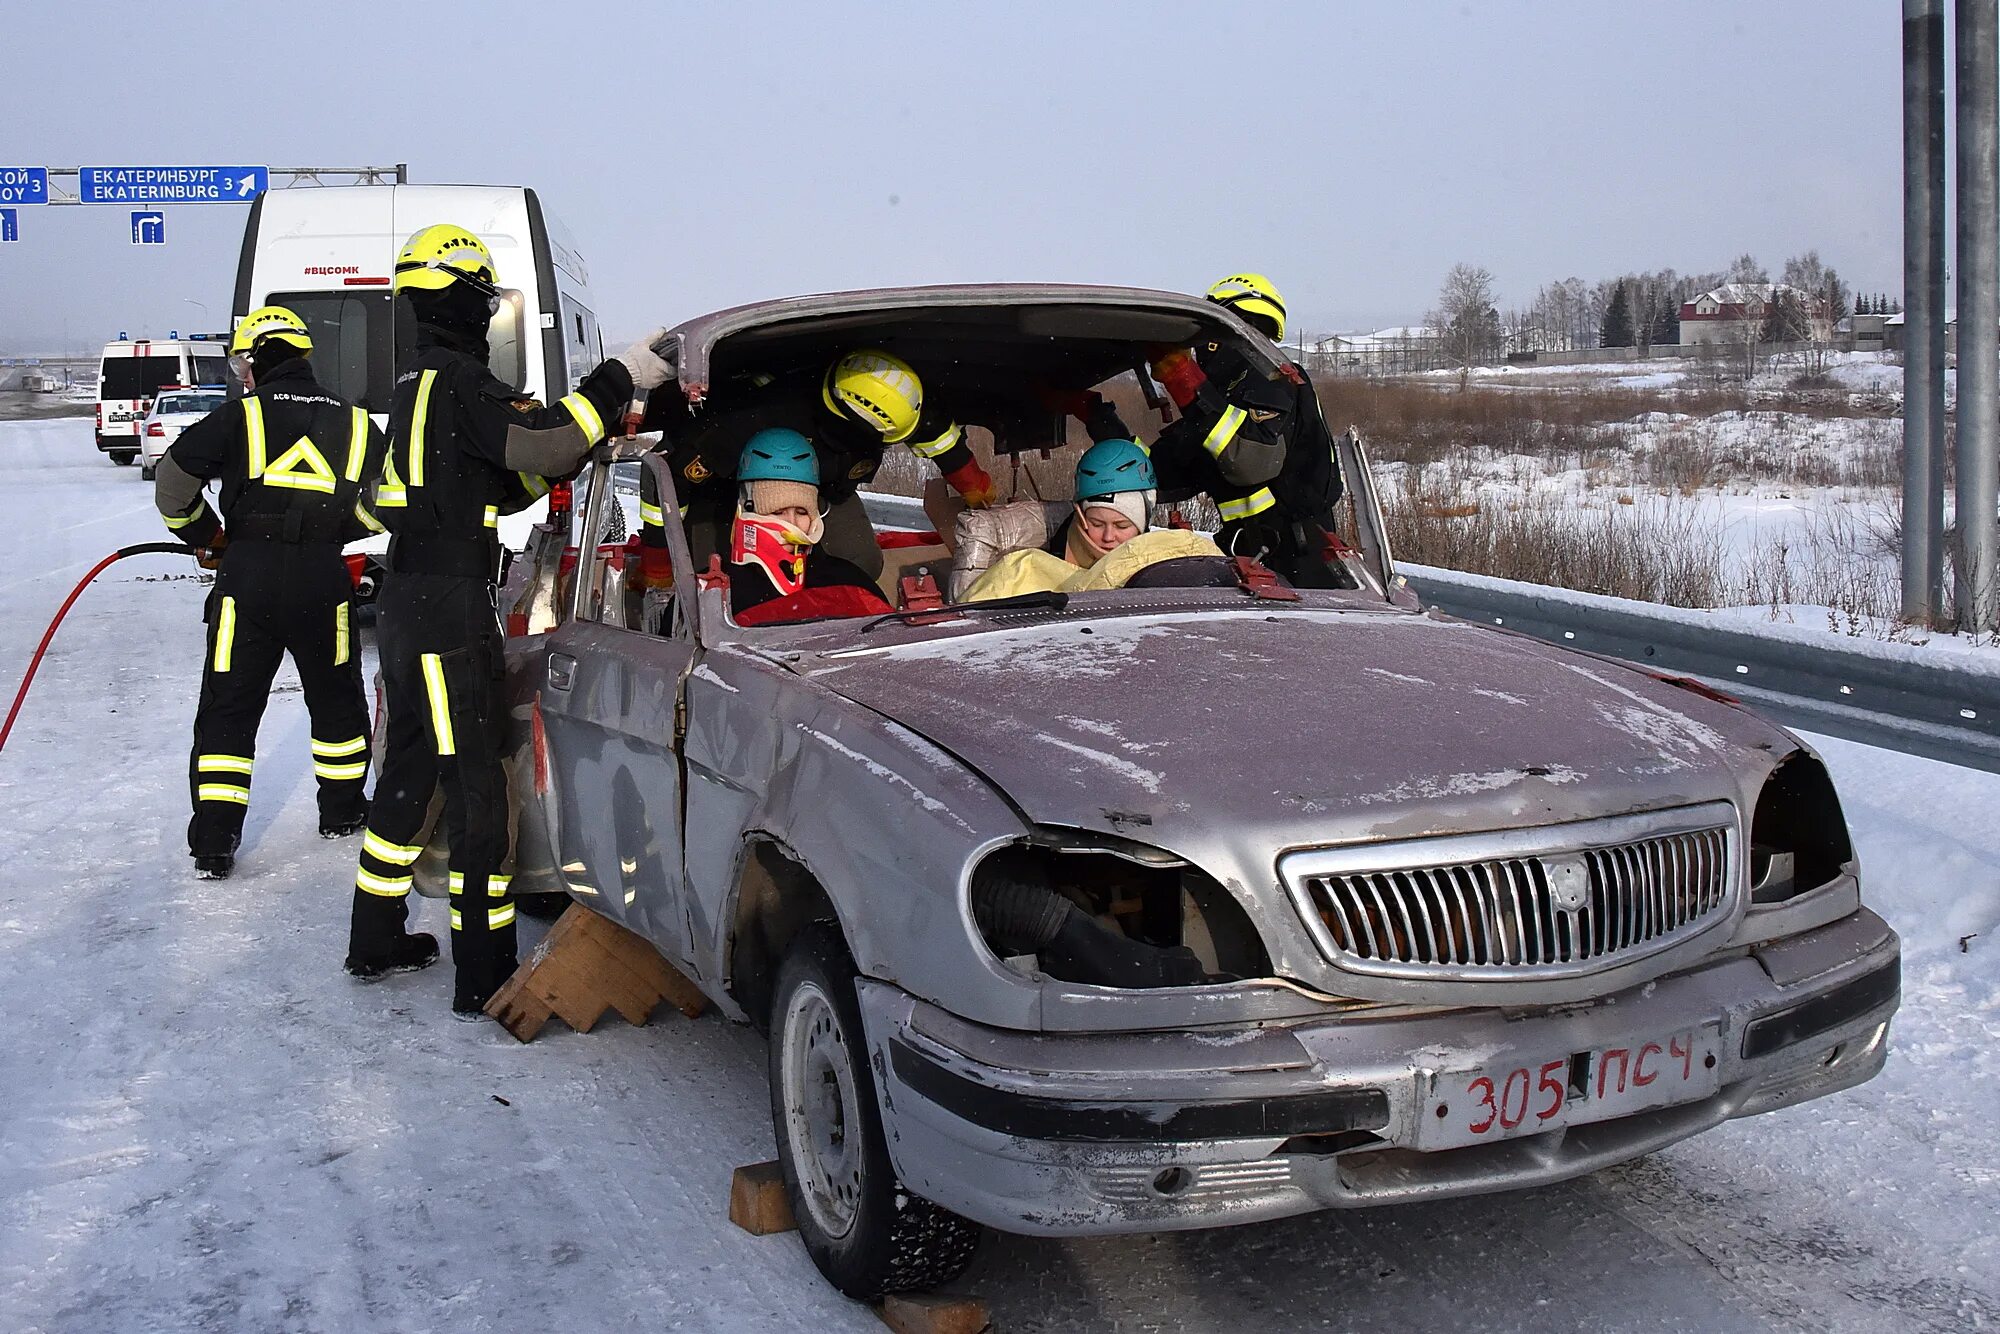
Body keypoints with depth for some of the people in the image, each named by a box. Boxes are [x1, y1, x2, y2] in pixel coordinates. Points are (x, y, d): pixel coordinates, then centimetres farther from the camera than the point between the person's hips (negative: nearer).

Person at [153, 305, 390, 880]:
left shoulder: (240, 417, 0)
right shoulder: (354, 423, 9)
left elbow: (172, 482, -5)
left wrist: (204, 536, 12)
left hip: (247, 574, -2)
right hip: (322, 577, 2)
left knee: (228, 708, 5)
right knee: (336, 697, 21)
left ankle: (213, 844, 2)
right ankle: (341, 811, 34)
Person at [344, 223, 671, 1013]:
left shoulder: (418, 381, 17)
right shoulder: (457, 378, -13)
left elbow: (504, 481, 17)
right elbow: (543, 448, -27)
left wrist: (585, 435, 7)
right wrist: (619, 380, -18)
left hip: (410, 598, 10)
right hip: (450, 604, -10)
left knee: (410, 765, 18)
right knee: (474, 783, -6)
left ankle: (376, 940, 28)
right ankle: (483, 976, -2)